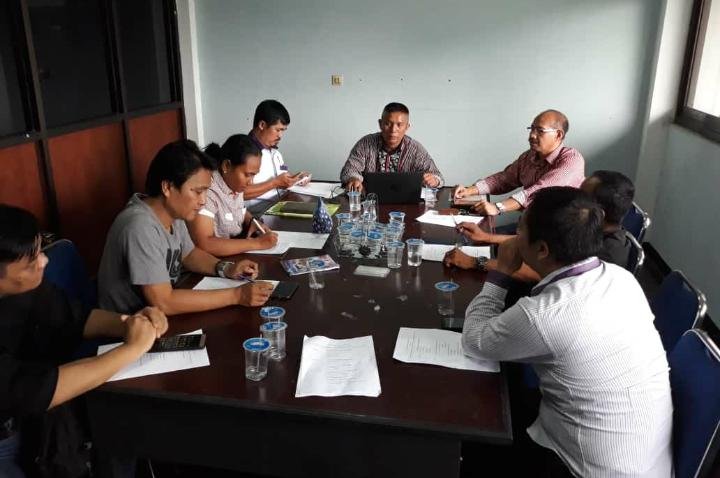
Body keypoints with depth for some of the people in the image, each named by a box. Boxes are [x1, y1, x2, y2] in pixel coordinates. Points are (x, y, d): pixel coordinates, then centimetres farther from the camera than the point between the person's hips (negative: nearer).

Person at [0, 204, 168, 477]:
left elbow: (75, 319, 4)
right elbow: (35, 390, -35)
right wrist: (133, 347, -29)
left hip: (29, 416, 6)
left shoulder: (27, 287, -10)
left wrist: (127, 324, -15)